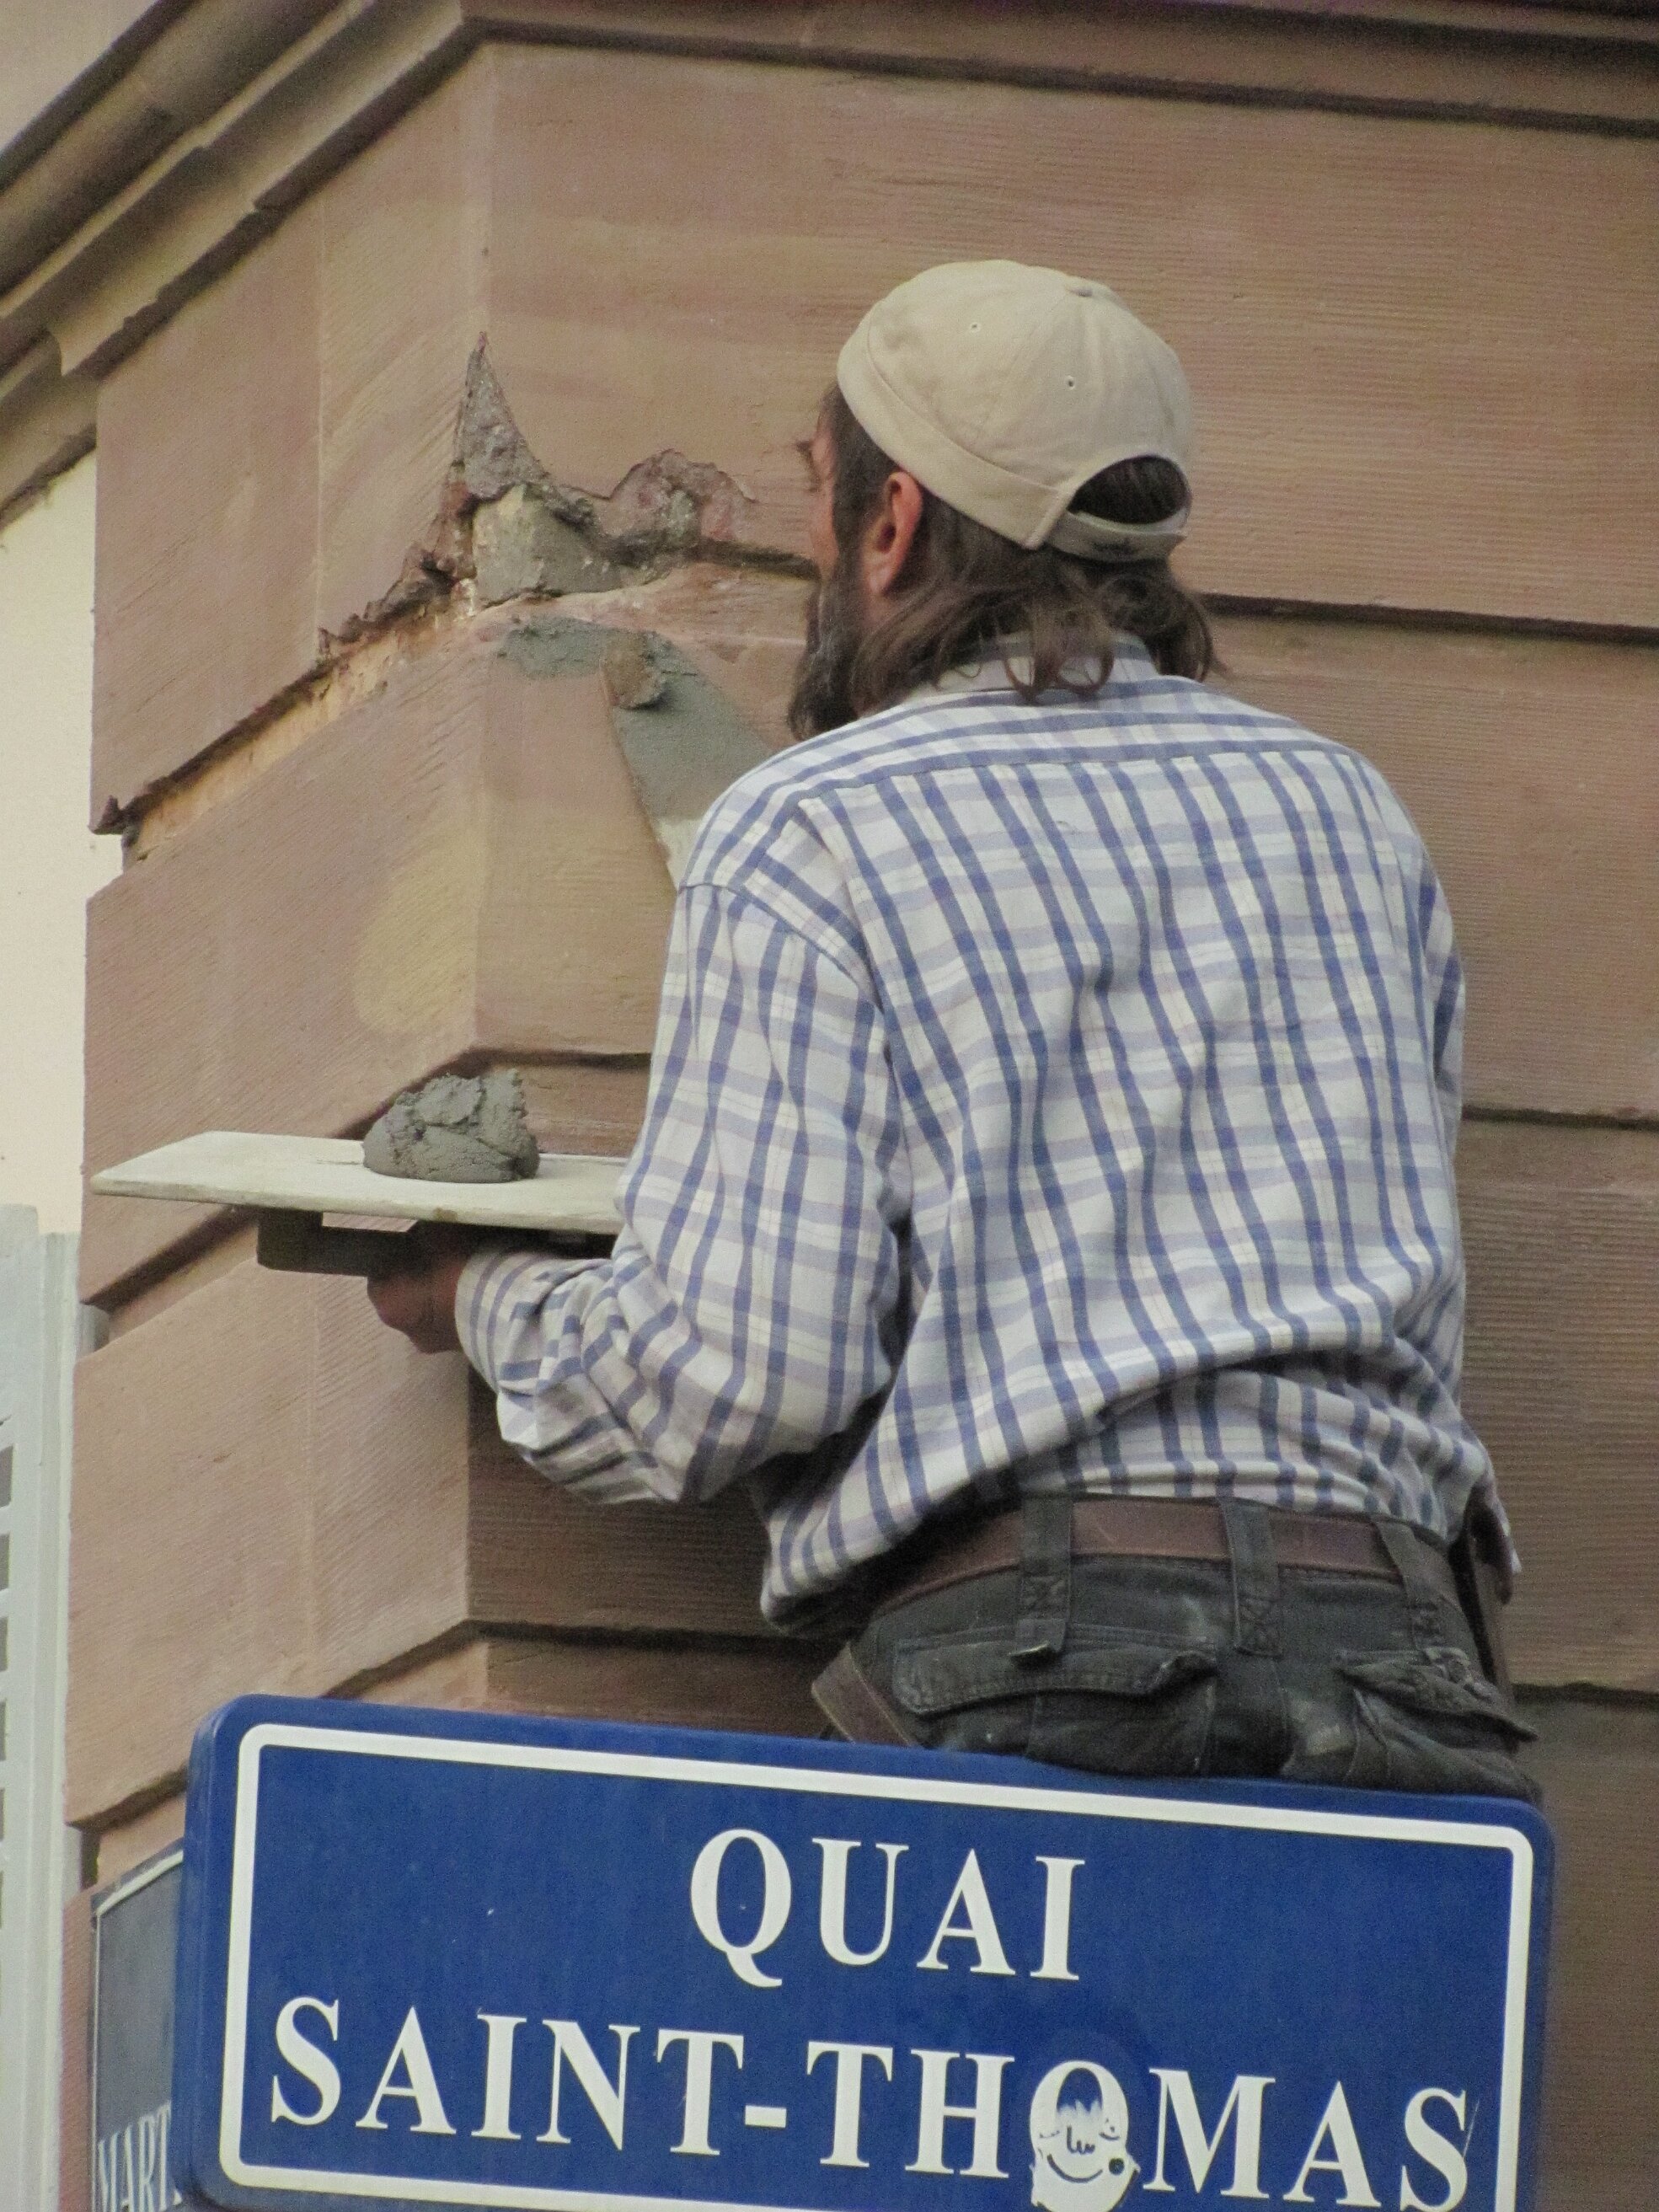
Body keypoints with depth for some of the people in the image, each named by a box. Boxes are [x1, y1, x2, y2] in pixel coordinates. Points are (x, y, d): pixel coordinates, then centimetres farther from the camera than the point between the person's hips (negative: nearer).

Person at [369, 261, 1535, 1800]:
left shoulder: (808, 834, 5)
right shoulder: (1338, 807, 21)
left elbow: (741, 1371, -3)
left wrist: (484, 1308, 17)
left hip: (1028, 1650, -4)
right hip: (1392, 1640, 4)